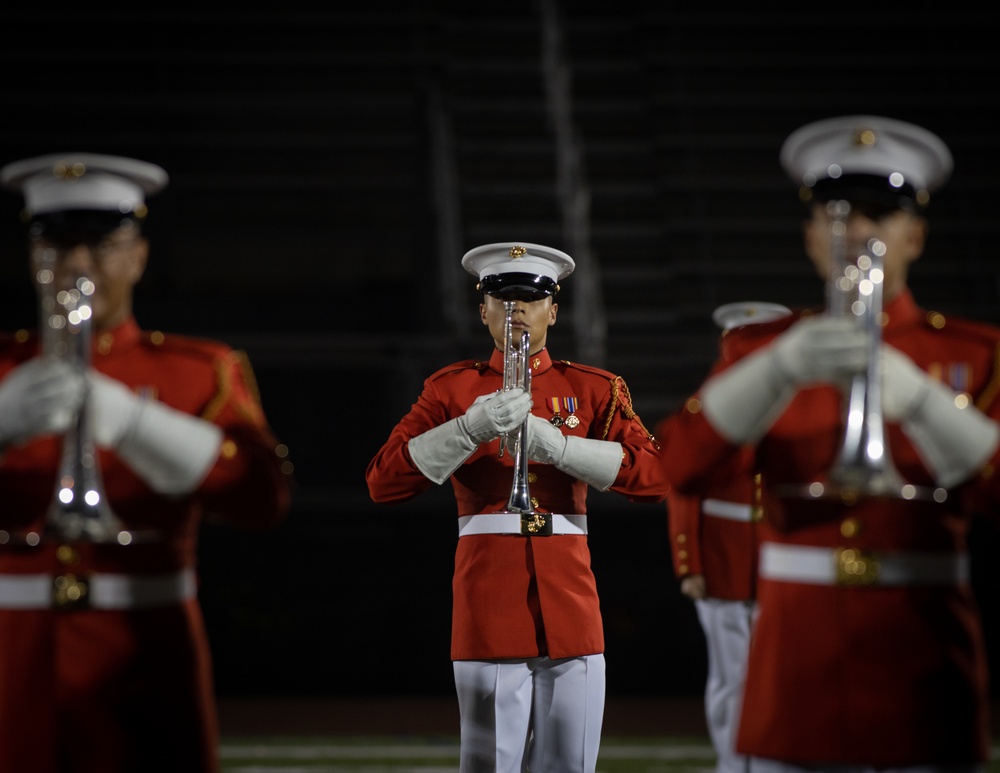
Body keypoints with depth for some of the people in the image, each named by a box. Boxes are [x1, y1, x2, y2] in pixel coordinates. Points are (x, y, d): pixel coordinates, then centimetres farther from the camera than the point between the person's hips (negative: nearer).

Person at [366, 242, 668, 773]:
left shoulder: (593, 388, 11)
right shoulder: (452, 388, 8)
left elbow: (655, 476, -3)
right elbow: (383, 482, -3)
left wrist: (557, 445, -16)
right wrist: (471, 428, -16)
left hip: (570, 608, 2)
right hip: (488, 608, -2)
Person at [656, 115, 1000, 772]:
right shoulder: (760, 348, 10)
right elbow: (681, 466, -7)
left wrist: (907, 390, -24)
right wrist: (780, 369, -22)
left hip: (924, 667, -1)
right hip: (800, 663, 1)